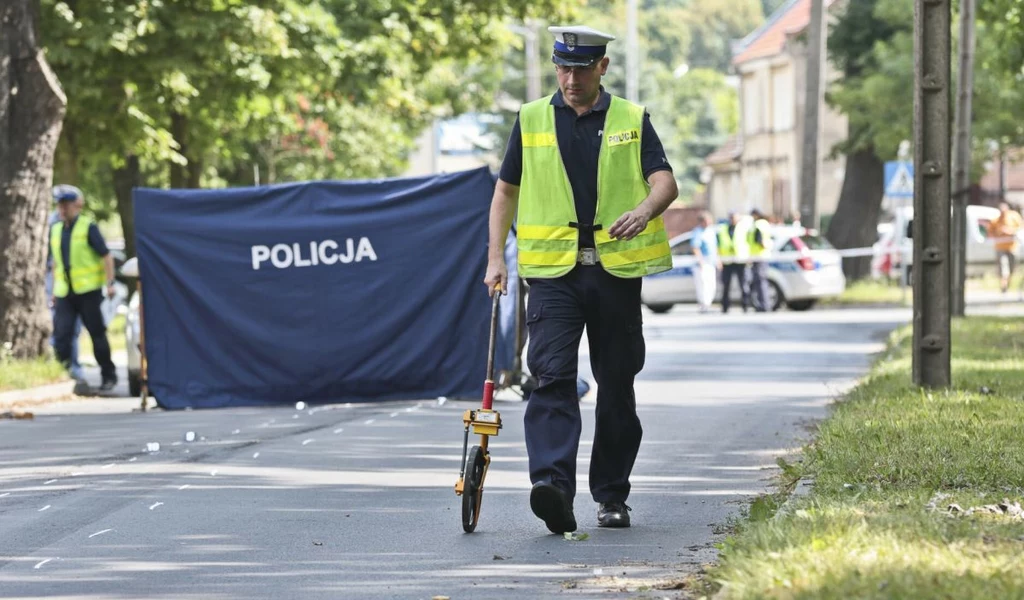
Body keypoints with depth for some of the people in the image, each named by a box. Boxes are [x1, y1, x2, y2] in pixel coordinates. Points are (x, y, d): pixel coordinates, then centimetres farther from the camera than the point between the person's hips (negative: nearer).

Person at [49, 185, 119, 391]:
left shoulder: (88, 227, -5)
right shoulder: (55, 230, 12)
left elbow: (106, 256, -6)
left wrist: (110, 283, -13)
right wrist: (55, 288, 17)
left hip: (88, 291, -5)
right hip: (64, 293, 5)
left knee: (97, 333, 3)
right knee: (61, 335, -6)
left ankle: (108, 376, 14)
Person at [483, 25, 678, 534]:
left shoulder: (632, 121, 7)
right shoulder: (531, 120, 10)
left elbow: (665, 181, -3)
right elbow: (506, 190, 17)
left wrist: (645, 210, -26)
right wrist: (496, 257, 6)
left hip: (616, 268, 1)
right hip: (552, 270, 0)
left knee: (616, 385, 6)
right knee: (553, 375, -16)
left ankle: (611, 495, 17)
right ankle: (552, 483, -29)